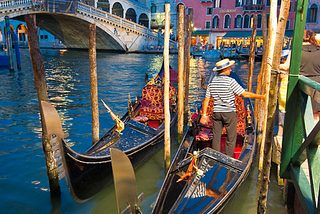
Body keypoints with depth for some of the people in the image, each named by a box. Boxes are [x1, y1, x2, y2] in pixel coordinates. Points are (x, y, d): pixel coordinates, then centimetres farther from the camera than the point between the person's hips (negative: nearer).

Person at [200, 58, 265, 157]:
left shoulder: (212, 82, 5)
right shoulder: (230, 81, -11)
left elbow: (206, 100, 5)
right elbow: (245, 94, -10)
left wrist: (204, 115, 10)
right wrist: (261, 96, 1)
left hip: (216, 112, 5)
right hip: (229, 112, -5)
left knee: (216, 137, 10)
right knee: (231, 138, 6)